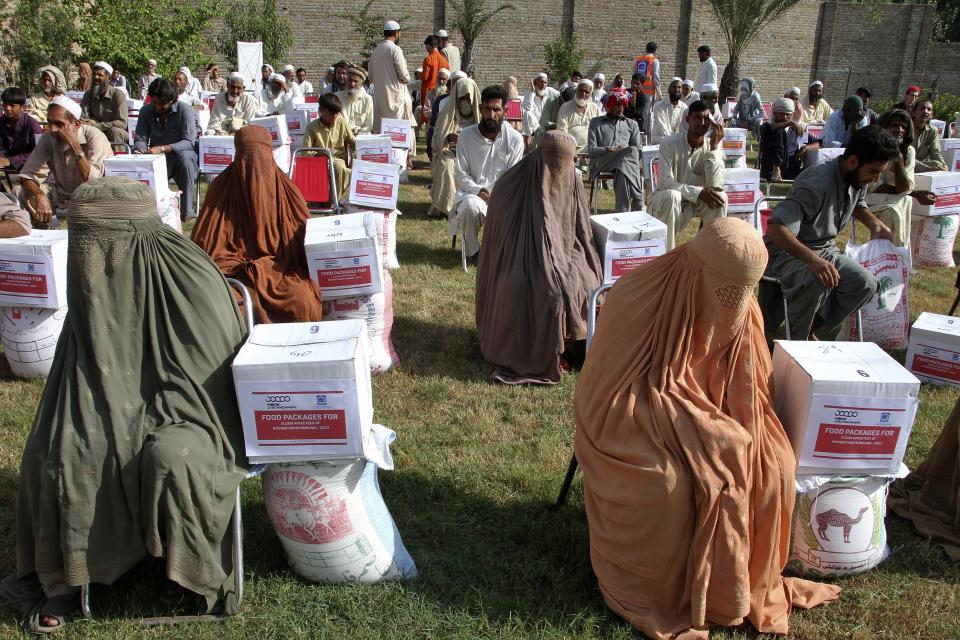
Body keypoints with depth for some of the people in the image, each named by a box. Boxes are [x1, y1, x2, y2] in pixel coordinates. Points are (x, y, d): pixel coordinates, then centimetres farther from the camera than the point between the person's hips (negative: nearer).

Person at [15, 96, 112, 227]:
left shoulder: (94, 137, -21)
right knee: (19, 192, -15)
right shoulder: (47, 139, -7)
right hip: (60, 195, 4)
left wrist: (74, 144, -34)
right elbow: (28, 174, -9)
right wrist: (40, 196, -31)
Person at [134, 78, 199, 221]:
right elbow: (140, 139, 1)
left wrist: (162, 148, -35)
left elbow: (189, 142, -23)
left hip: (180, 154, -3)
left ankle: (187, 210, -34)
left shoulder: (184, 110, -12)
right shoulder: (146, 111, 2)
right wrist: (139, 149, -25)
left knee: (185, 156, -39)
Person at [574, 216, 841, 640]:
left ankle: (747, 582, 5)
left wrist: (735, 429, -15)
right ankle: (662, 589, -5)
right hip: (633, 425, -5)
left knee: (770, 464, -16)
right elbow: (605, 391, -22)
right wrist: (691, 426, -26)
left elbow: (749, 390, 6)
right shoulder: (635, 299, -24)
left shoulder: (740, 311, -7)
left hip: (706, 421, 5)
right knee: (669, 481, -31)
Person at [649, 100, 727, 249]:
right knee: (671, 196, -36)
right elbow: (665, 182, -25)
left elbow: (714, 186, -21)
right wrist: (698, 192, -35)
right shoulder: (669, 144, -16)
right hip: (668, 200, -3)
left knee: (719, 197, -25)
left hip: (697, 202, 3)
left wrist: (714, 147, -25)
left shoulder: (713, 147, -9)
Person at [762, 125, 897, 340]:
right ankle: (795, 341, -14)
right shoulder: (817, 183, -28)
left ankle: (811, 326, 4)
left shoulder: (858, 179, -1)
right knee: (817, 281, -38)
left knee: (865, 284, -15)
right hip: (787, 251, -8)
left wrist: (875, 224, 7)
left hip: (825, 250, 8)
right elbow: (776, 228, -39)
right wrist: (813, 259, -48)